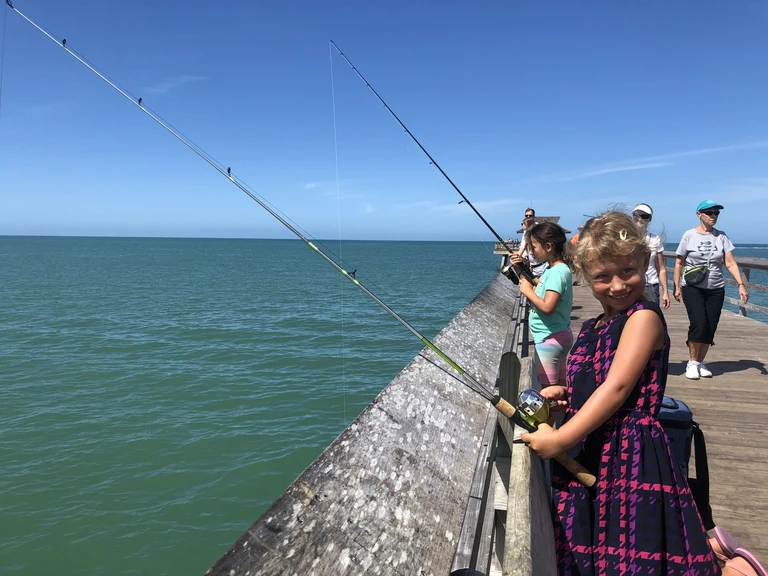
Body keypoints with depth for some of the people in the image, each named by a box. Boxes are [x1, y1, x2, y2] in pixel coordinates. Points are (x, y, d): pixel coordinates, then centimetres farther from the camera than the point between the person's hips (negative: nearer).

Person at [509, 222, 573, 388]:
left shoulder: (558, 272, -19)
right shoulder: (550, 269, 10)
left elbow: (547, 307, -29)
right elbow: (537, 292, 17)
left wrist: (528, 290, -15)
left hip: (549, 340, -10)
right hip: (558, 337, 10)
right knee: (559, 389, 16)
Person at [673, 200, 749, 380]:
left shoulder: (722, 237, 5)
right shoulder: (689, 235, -3)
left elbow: (730, 263, 1)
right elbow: (679, 263, 1)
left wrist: (741, 285, -10)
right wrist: (676, 287, -4)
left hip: (716, 289, 3)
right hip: (692, 288, -3)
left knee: (710, 328, 3)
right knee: (699, 323, -16)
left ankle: (700, 363, 18)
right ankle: (692, 362, 0)